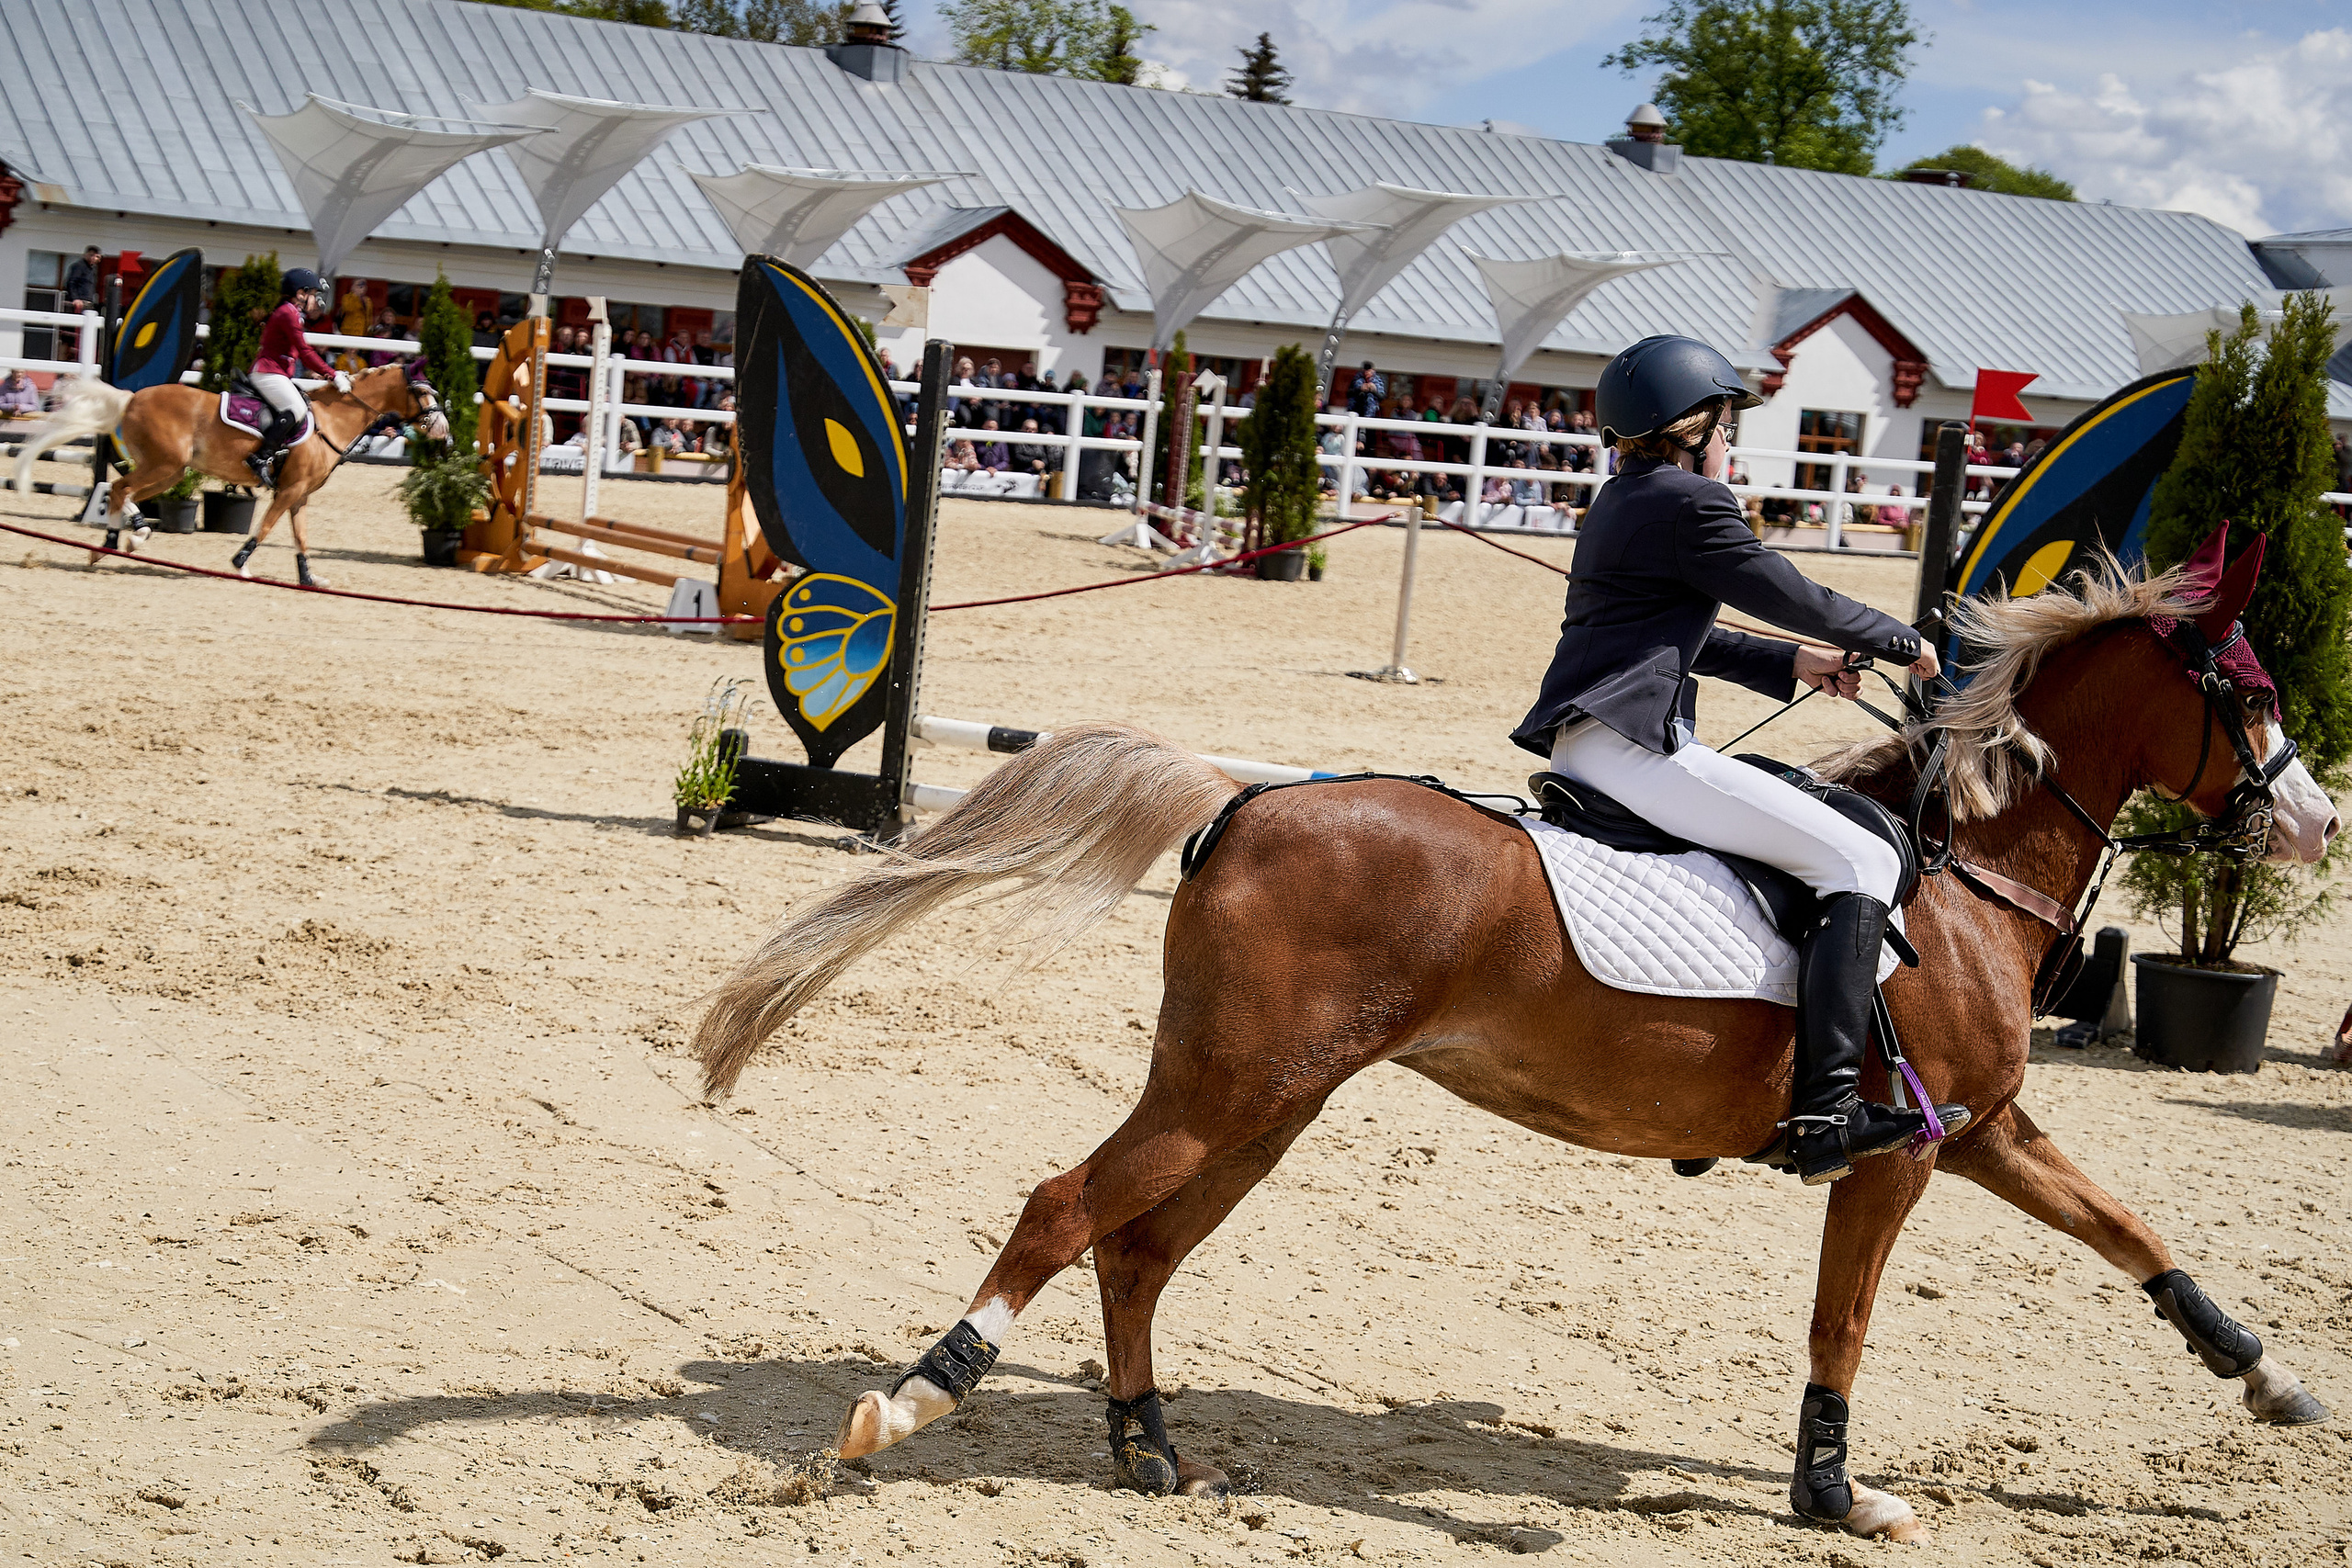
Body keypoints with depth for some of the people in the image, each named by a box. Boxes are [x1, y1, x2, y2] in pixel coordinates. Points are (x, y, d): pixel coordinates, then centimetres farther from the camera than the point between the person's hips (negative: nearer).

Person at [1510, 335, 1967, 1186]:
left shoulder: (1620, 501, 22)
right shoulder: (1692, 503, -8)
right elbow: (1797, 597, -3)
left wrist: (1792, 664, 23)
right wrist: (1901, 643, 13)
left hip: (1581, 742, 11)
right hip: (1635, 743, -11)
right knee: (1861, 860, -11)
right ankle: (1827, 1112, -21)